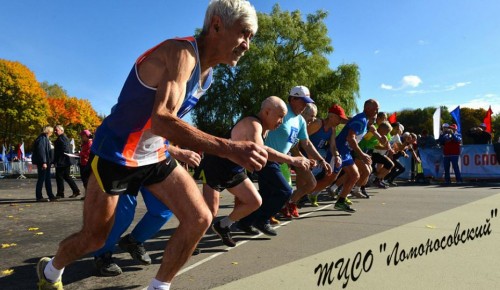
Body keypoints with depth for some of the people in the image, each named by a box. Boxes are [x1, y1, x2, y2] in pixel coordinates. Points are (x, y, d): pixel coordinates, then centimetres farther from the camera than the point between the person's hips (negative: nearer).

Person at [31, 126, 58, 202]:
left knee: (47, 179, 11)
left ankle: (51, 196, 15)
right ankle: (39, 197, 5)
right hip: (42, 163, -10)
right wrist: (43, 162, -24)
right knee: (41, 179, -3)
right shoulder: (42, 138, -14)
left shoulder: (45, 138, 17)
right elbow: (41, 151, -21)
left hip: (46, 162, 10)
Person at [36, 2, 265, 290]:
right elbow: (161, 120, -42)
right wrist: (229, 148, -46)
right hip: (115, 154, -7)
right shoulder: (180, 53, -26)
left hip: (155, 156, 7)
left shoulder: (207, 74, 3)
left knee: (200, 219, -7)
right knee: (93, 238, 10)